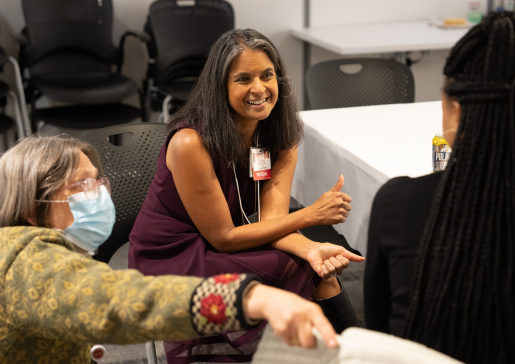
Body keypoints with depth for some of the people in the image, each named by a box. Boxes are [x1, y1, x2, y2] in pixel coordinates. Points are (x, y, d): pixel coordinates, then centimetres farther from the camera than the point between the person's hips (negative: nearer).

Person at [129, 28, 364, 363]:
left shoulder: (281, 140, -3)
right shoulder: (190, 144, -25)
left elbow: (271, 219, -13)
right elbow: (223, 237, -19)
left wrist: (311, 248, -34)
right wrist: (309, 215, -22)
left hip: (222, 249, 6)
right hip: (169, 262, -6)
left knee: (320, 267, -21)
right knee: (305, 273, -23)